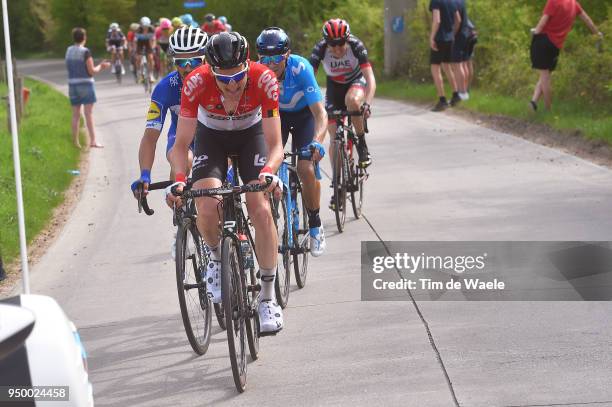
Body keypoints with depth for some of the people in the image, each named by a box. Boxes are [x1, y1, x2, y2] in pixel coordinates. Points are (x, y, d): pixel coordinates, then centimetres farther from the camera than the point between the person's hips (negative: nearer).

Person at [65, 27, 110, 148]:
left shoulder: (69, 51, 6)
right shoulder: (86, 52, -12)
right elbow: (92, 71, -11)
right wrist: (101, 66, 7)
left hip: (72, 84, 5)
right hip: (86, 84, -5)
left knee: (76, 114, 10)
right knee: (89, 113, -6)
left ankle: (75, 141, 11)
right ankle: (93, 140, -10)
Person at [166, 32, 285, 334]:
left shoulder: (264, 79, -33)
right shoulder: (196, 83, -33)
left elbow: (275, 144, -31)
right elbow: (181, 144, -27)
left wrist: (268, 172, -51)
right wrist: (179, 180, -45)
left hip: (251, 134, 0)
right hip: (211, 136, 0)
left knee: (261, 210, -18)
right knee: (207, 210, -24)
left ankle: (267, 296, -4)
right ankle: (216, 256, 10)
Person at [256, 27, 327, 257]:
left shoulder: (301, 68, -34)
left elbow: (320, 113, -38)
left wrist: (317, 141, -56)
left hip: (304, 115, -2)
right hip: (276, 115, 2)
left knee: (306, 169, -19)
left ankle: (315, 225, 3)